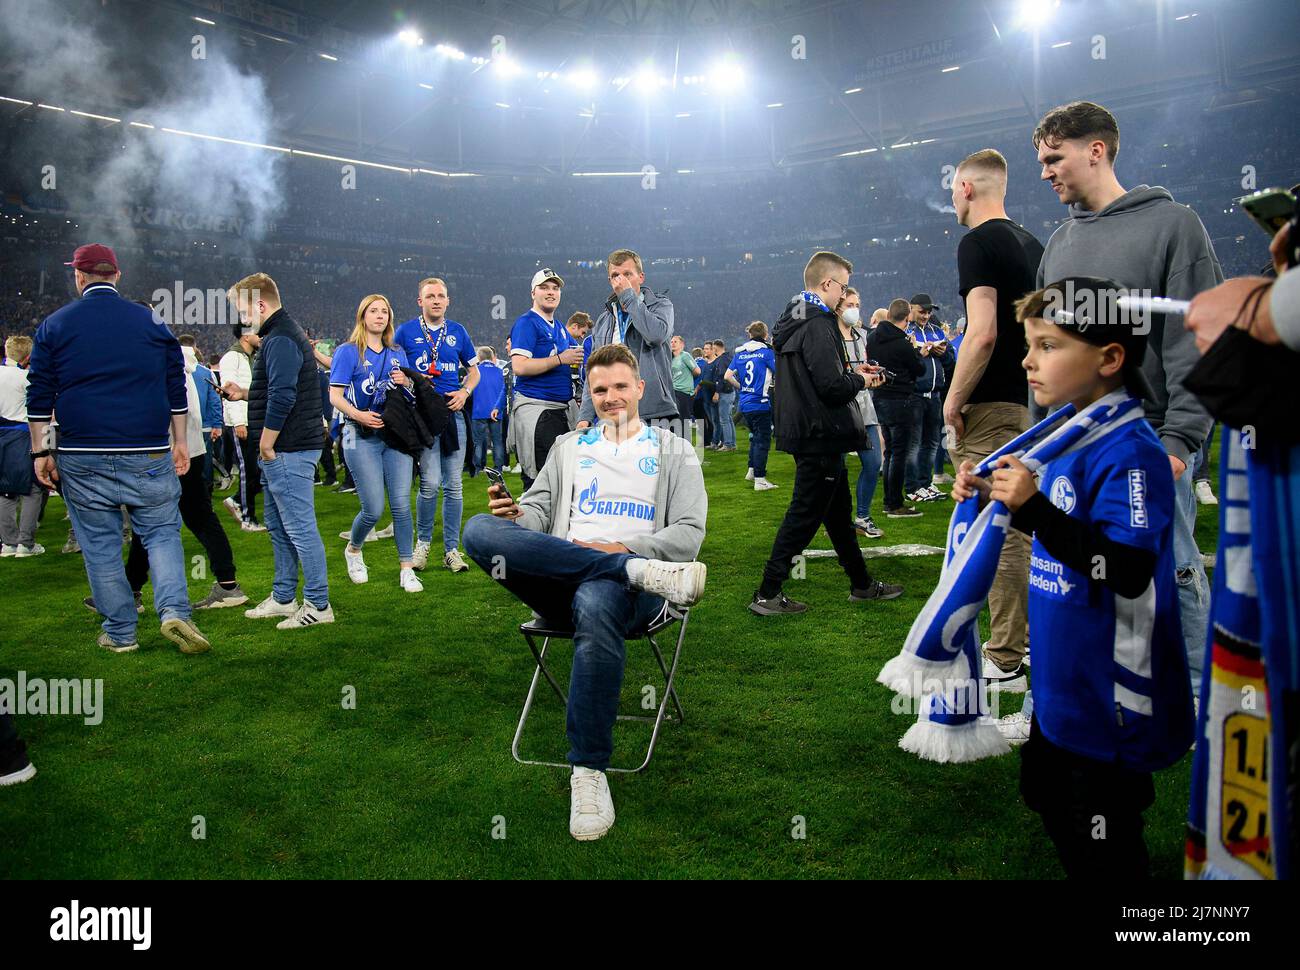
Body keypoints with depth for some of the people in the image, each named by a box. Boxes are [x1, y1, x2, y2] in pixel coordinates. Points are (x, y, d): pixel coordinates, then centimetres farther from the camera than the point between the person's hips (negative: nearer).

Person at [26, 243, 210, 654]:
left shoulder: (54, 325, 4)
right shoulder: (151, 321, 5)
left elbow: (39, 396, 4)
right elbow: (176, 388, 7)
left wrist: (40, 451, 9)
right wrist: (179, 441, 13)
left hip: (82, 457, 0)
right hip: (148, 454, 0)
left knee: (100, 544, 9)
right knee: (162, 532, 8)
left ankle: (120, 632, 14)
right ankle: (174, 610, -12)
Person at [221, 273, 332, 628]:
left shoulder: (280, 340, -16)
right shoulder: (281, 334, 19)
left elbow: (283, 397, -25)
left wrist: (266, 444, -18)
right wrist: (244, 394, 15)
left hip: (288, 451, -11)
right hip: (283, 452, 11)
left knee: (300, 528, -5)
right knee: (278, 527, 18)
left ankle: (318, 605, 2)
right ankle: (283, 598, 28)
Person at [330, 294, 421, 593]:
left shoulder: (397, 353, 15)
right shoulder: (348, 352, 2)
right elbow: (335, 396, -5)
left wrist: (406, 383, -2)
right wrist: (358, 415, -24)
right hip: (362, 437, -4)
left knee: (401, 505, -3)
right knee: (374, 509, -6)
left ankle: (407, 569, 6)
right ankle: (353, 550, 25)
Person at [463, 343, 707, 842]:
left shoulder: (674, 452, 17)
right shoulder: (568, 447, 28)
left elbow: (689, 535, 5)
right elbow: (538, 512, 19)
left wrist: (624, 547, -12)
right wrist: (513, 514, -6)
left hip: (630, 589, -3)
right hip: (559, 578, 3)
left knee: (595, 605, -42)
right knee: (480, 530, -27)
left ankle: (589, 772, -29)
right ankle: (643, 571, -30)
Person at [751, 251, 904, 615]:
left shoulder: (792, 321, 13)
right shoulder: (818, 324, -18)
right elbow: (832, 387, -24)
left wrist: (850, 371, 14)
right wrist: (859, 380, -4)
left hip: (805, 432, 10)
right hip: (820, 434, -10)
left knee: (839, 510, 18)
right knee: (804, 514, -4)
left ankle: (862, 584, 30)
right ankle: (767, 594, 1)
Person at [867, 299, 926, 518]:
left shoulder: (872, 337, 3)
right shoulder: (902, 344, -19)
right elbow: (920, 369, -7)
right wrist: (916, 350, 10)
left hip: (878, 398, 8)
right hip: (899, 401, -8)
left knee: (890, 451, 16)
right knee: (899, 453, -1)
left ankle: (889, 501, 22)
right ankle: (895, 505, 2)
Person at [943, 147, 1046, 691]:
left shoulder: (978, 242, -12)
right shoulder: (1030, 243, 16)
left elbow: (982, 334, -22)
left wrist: (953, 402, -14)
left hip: (992, 407, -9)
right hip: (1030, 401, 9)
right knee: (1019, 524, 17)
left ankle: (1006, 662, 2)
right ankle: (1031, 639, 27)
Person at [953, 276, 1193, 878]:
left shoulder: (1129, 451, -23)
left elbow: (1129, 571, -31)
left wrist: (1035, 507, -35)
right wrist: (998, 499, 4)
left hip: (1111, 689, -9)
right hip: (1063, 679, 9)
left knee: (1106, 848, 7)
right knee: (1047, 793, 25)